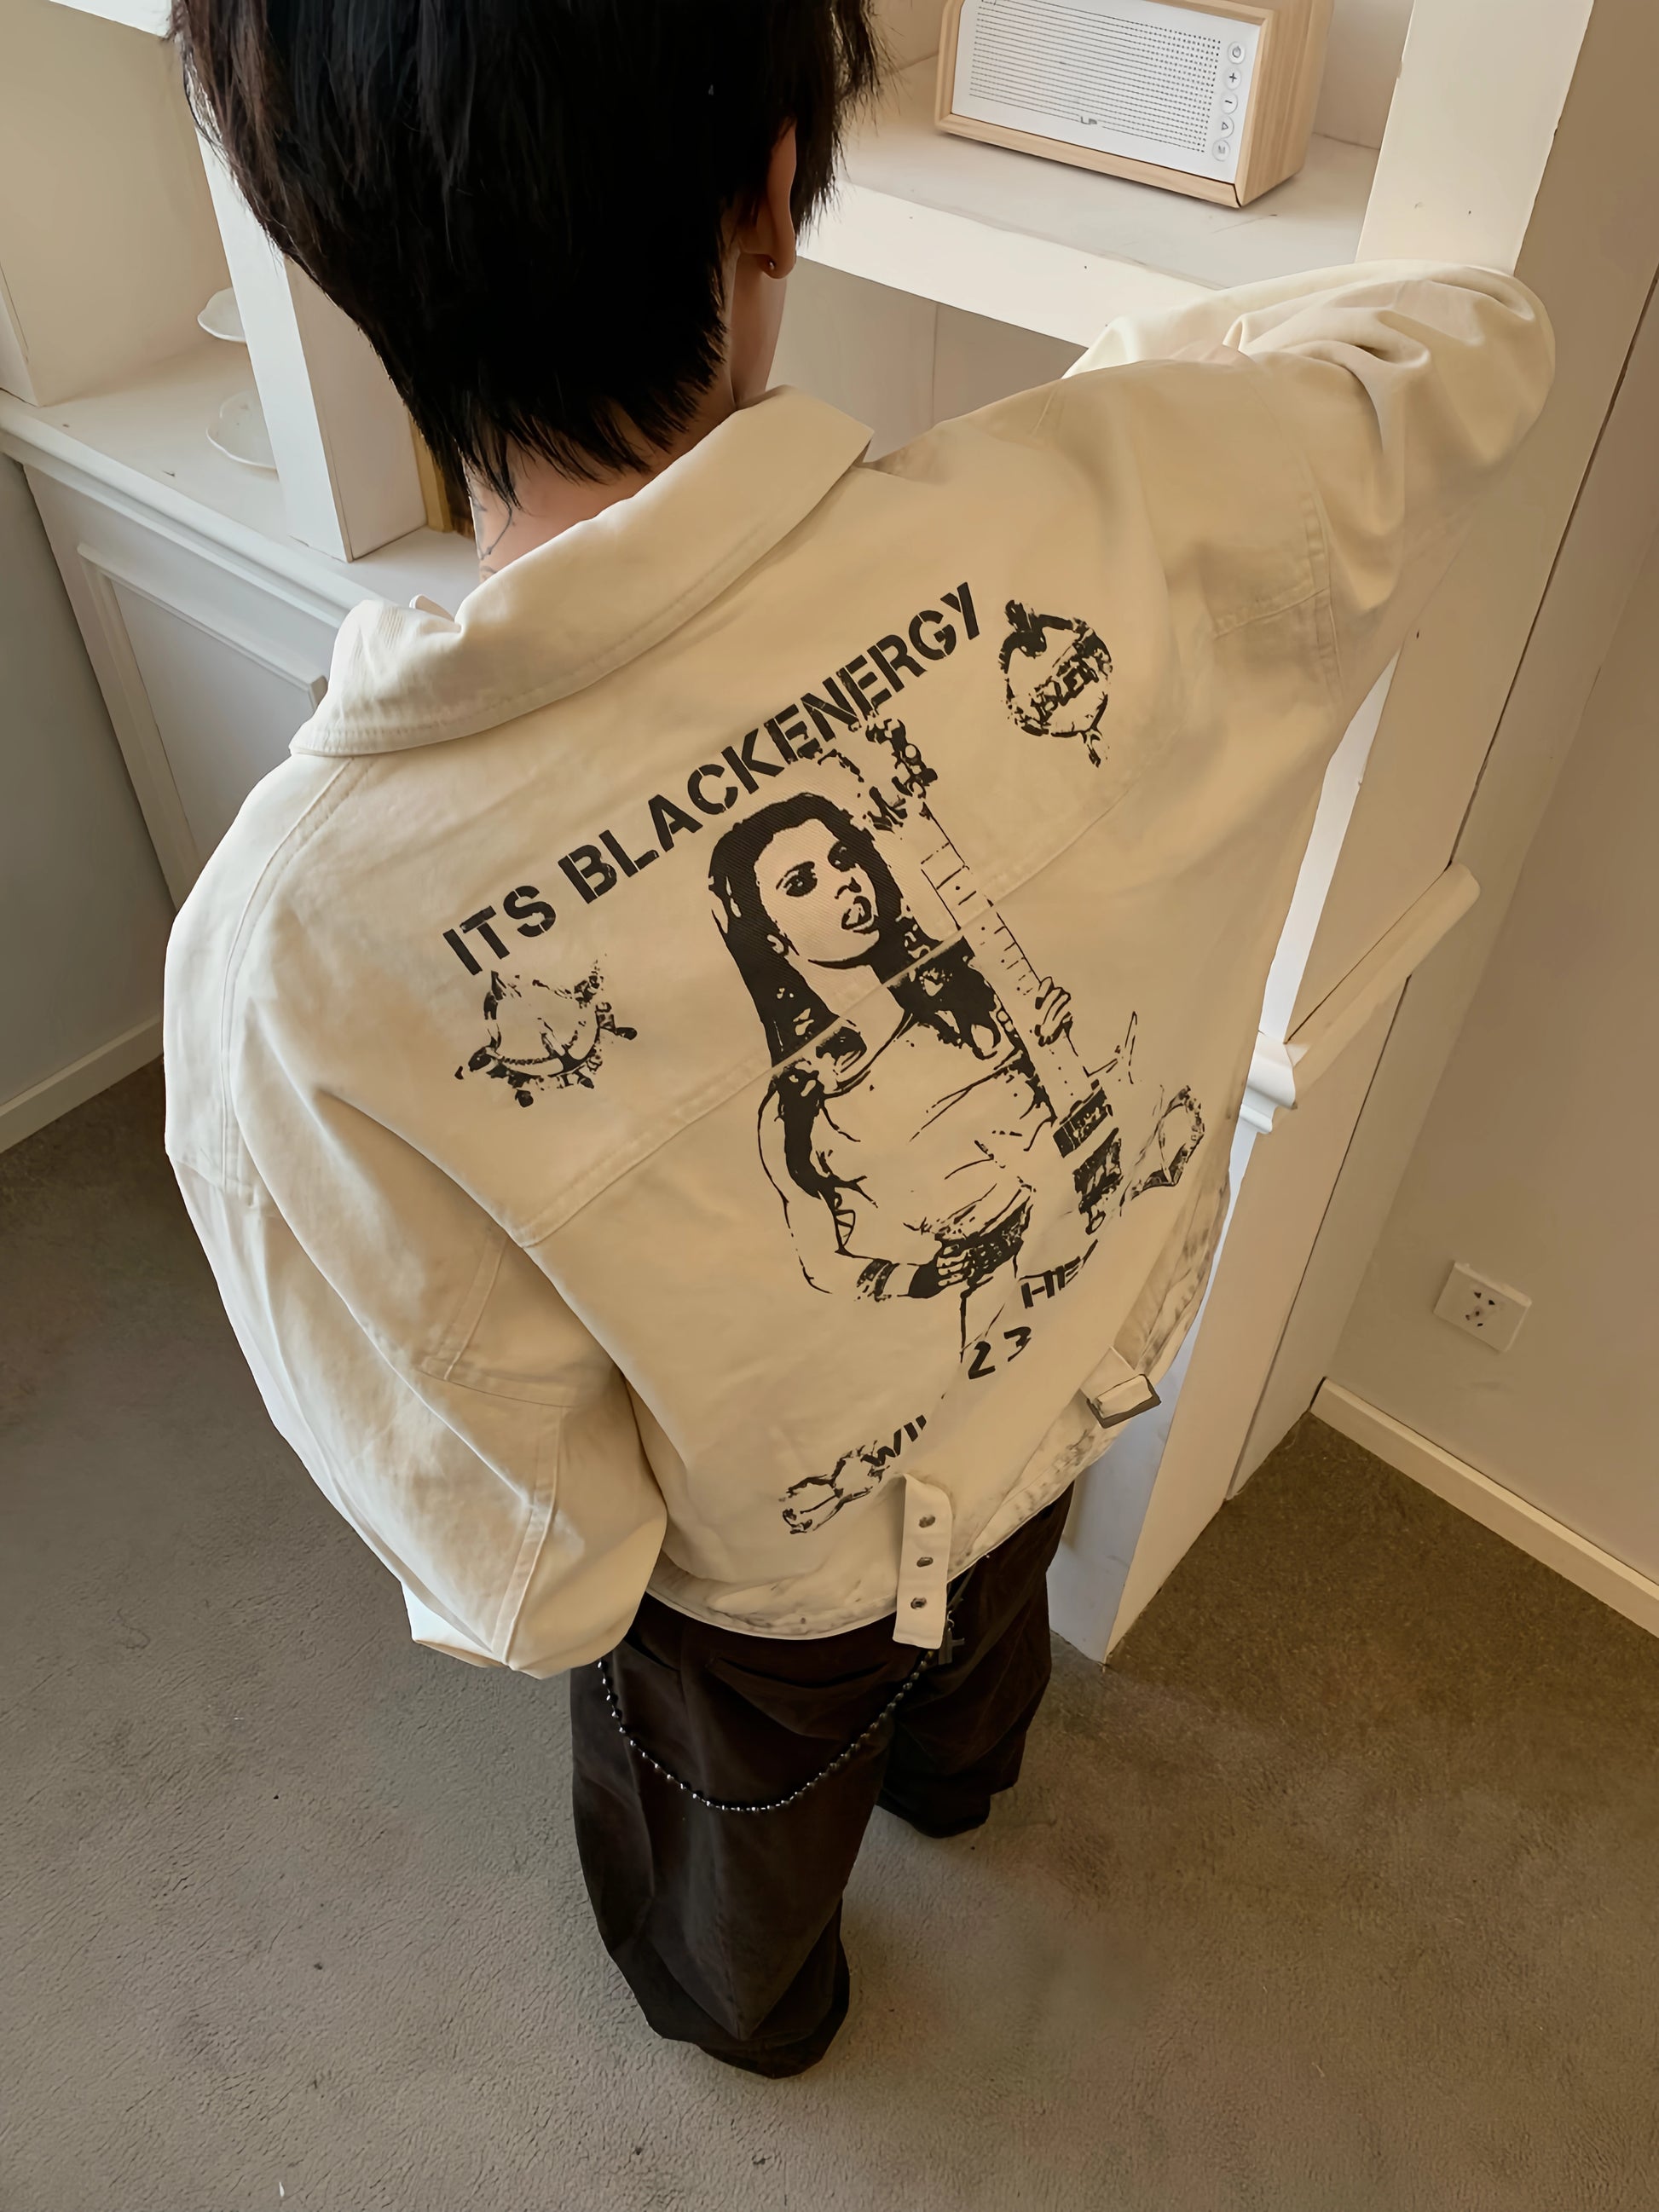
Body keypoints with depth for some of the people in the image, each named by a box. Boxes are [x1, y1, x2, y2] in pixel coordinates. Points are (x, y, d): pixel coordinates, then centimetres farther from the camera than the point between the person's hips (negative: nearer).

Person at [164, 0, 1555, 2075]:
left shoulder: (298, 941, -39)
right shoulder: (1100, 522, -34)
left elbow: (511, 1545, -26)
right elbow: (1475, 341, -10)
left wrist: (533, 1604, -2)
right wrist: (1152, 360, 5)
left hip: (769, 1569, -2)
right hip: (1072, 1377, 3)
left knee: (739, 1820, 36)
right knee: (975, 1656, 42)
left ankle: (744, 2007, 72)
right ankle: (955, 1772, 78)